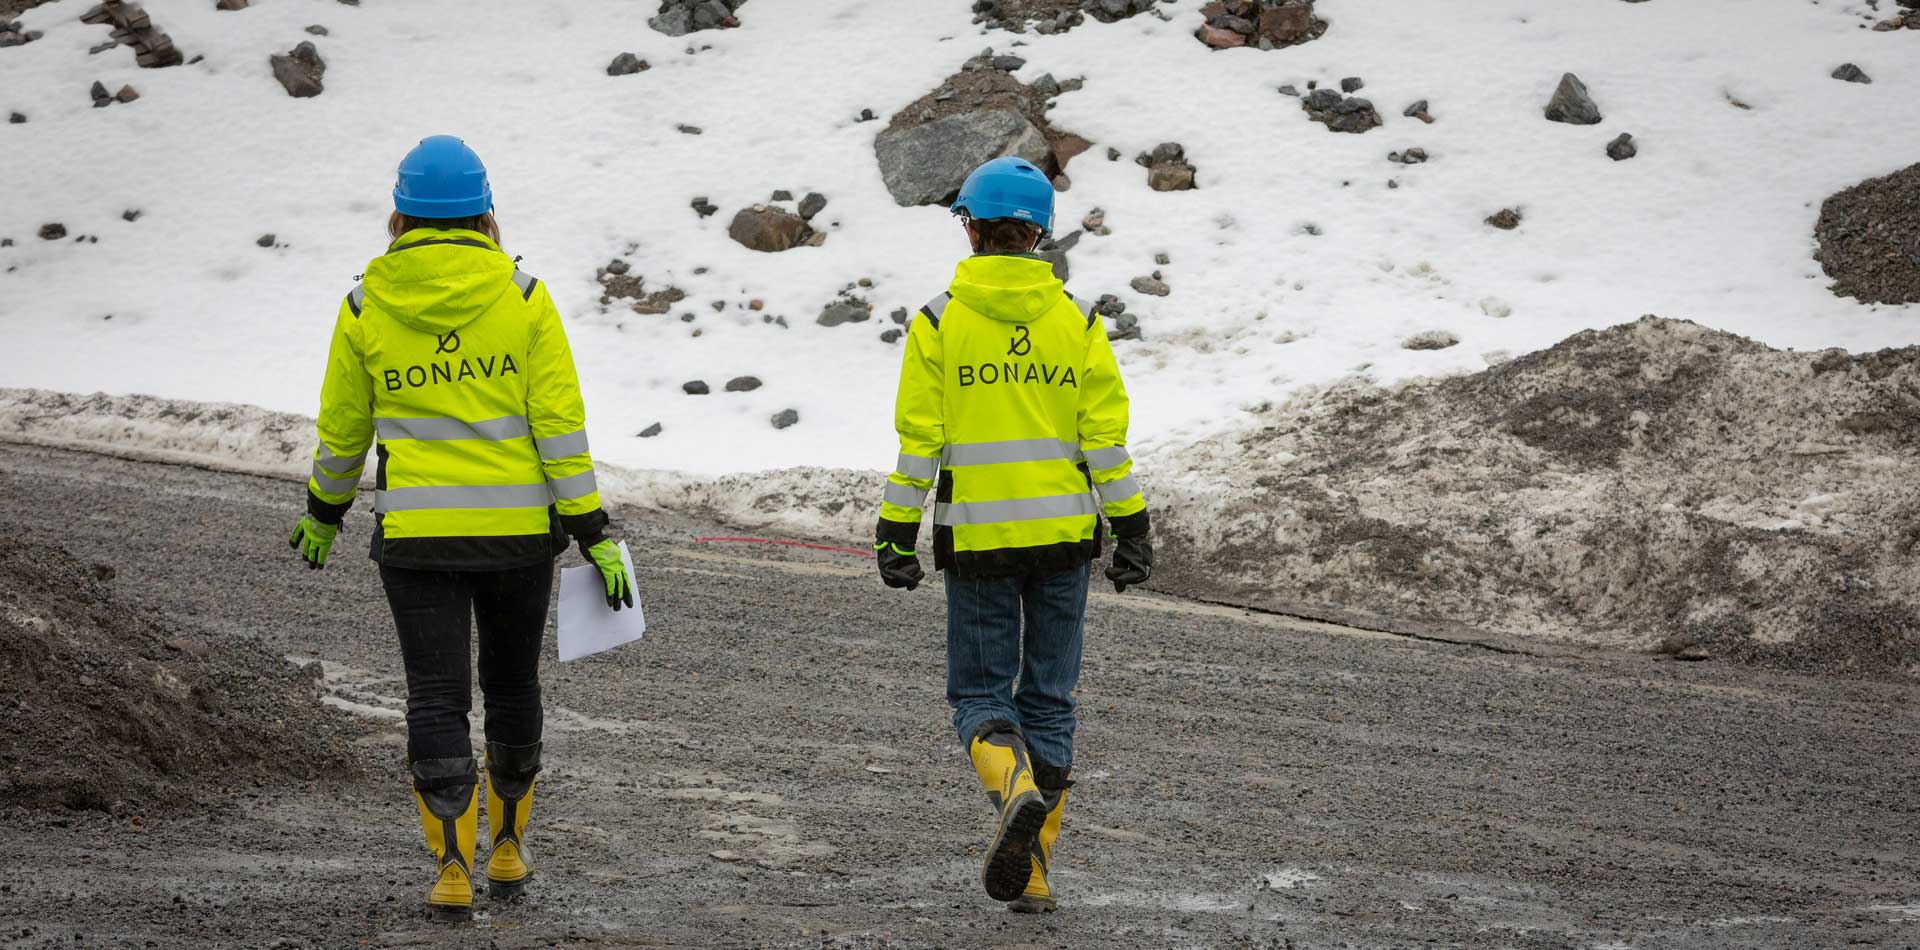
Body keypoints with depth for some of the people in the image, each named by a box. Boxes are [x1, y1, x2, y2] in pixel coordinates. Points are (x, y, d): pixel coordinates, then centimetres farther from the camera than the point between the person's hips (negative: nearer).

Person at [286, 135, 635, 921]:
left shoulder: (366, 307, -2)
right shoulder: (522, 297, -5)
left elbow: (342, 426, 8)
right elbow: (560, 422, -7)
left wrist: (324, 514, 24)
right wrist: (593, 532, -4)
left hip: (415, 532, -1)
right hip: (518, 529, 1)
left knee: (436, 698, 3)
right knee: (512, 684, 18)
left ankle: (453, 866, -7)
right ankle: (508, 848, 30)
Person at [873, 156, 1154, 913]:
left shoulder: (938, 322, -5)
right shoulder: (1076, 319, 1)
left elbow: (918, 440, -6)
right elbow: (1107, 433, 0)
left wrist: (896, 536, 1)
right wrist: (1130, 530, 6)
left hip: (977, 537, -2)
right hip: (1062, 536, 2)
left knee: (980, 691, 8)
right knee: (1048, 699, 11)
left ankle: (1016, 792, -23)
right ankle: (1030, 870, 11)